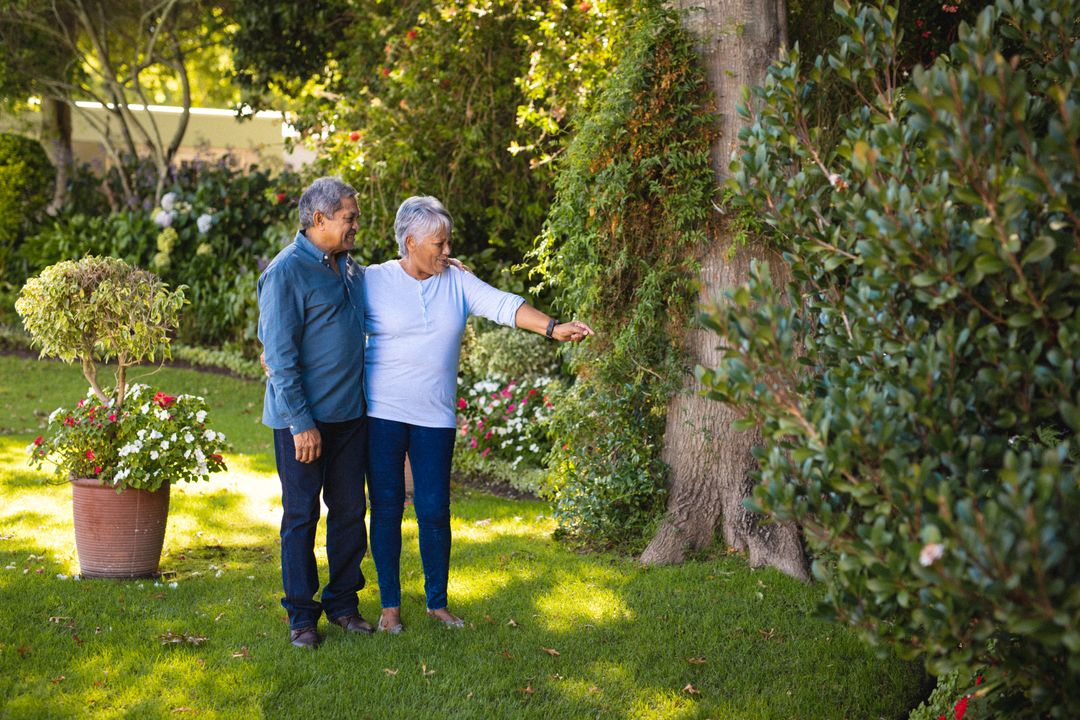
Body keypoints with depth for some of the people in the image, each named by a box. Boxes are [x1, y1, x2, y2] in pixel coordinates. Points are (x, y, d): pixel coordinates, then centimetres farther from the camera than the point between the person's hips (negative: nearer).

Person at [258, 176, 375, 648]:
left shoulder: (350, 269, 11)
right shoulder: (287, 272, -13)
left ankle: (343, 602, 24)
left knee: (350, 511, 11)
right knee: (301, 516, 2)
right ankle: (301, 615, 12)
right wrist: (301, 422, -19)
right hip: (303, 419, -7)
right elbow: (278, 354, -16)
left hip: (350, 414, 7)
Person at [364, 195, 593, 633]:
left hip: (435, 417, 2)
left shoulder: (457, 282, 5)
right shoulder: (373, 282, -2)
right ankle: (390, 605, 16)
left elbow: (503, 305, -7)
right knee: (386, 507, 3)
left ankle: (437, 602, 19)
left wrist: (552, 327, -21)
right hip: (382, 414, -2)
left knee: (434, 510, 2)